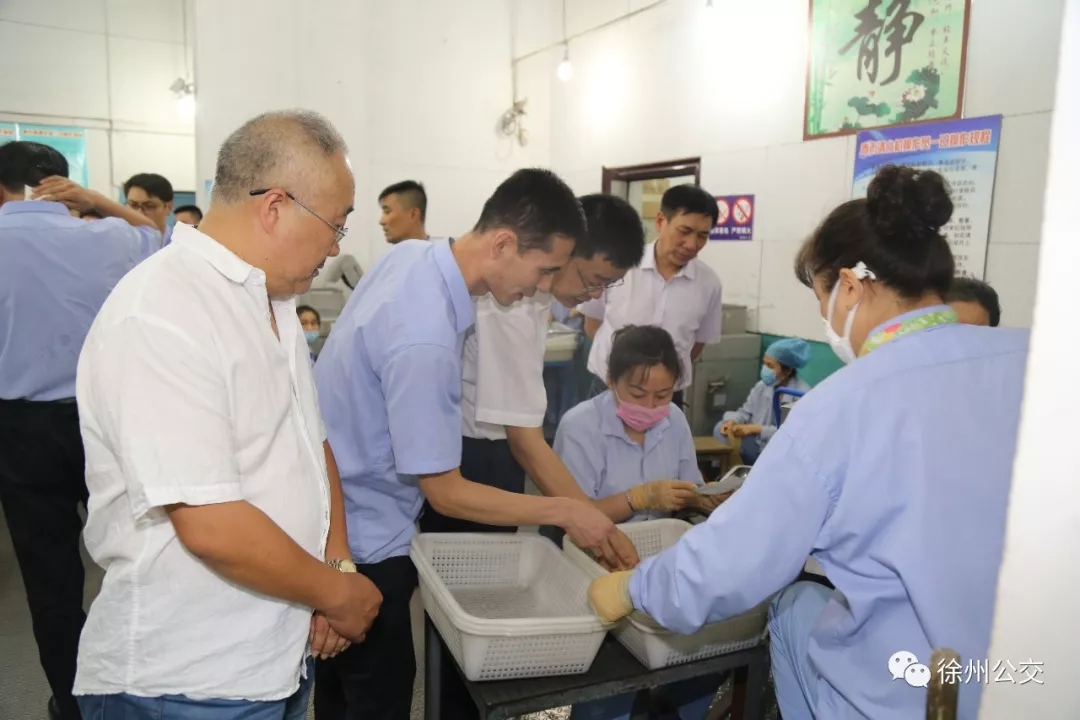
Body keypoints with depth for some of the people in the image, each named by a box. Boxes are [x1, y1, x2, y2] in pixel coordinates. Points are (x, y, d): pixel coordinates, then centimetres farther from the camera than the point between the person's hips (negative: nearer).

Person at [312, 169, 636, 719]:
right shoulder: (424, 341, -35)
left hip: (337, 516, 9)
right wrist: (566, 513, -19)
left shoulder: (410, 253, -6)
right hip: (360, 539, -9)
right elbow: (447, 494, -26)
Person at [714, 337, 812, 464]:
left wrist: (757, 429, -31)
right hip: (759, 444, 7)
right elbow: (745, 412, 8)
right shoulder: (762, 386, 3)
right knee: (721, 428, -7)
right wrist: (732, 421, -16)